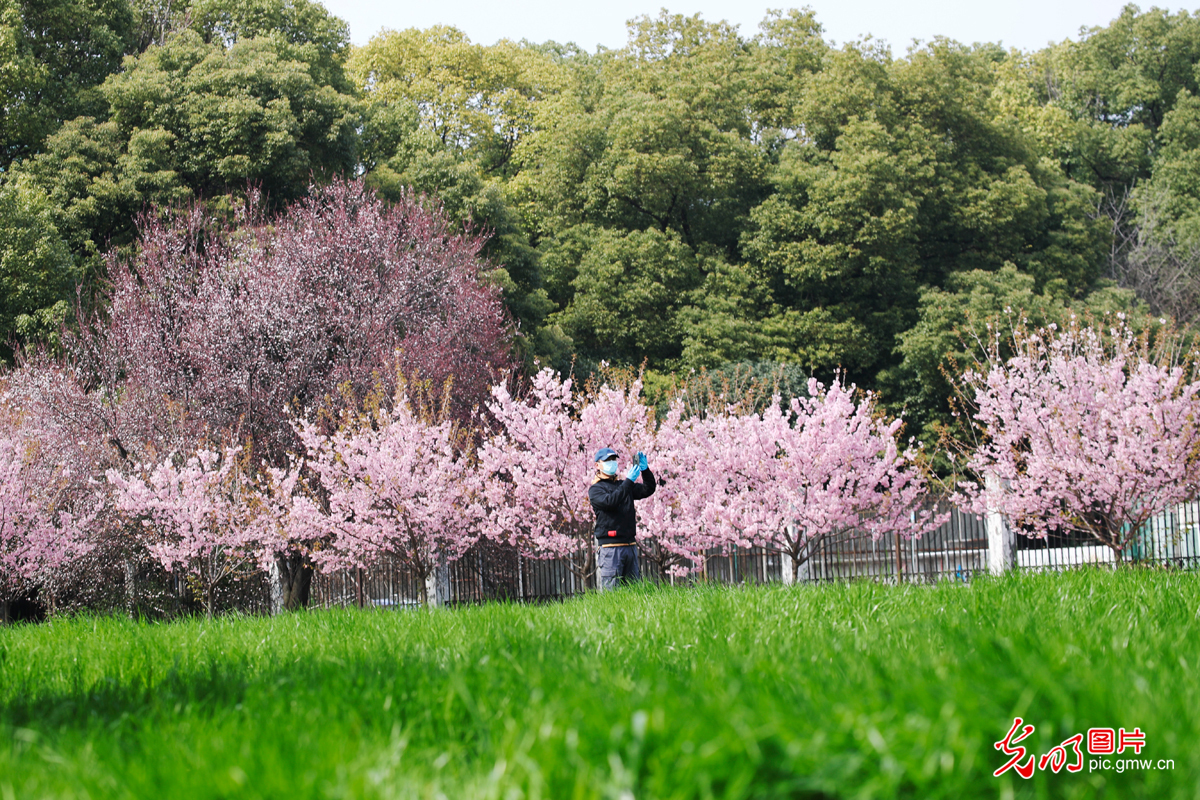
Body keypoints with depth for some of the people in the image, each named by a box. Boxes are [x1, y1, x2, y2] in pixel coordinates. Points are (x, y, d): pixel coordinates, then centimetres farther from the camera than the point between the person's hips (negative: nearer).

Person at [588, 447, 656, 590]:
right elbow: (609, 501, -18)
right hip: (610, 546, -6)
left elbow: (648, 490, 12)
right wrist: (629, 481, -20)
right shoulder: (595, 489, 1)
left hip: (630, 544, 6)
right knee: (610, 590, -9)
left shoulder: (623, 485, 19)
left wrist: (645, 470, -4)